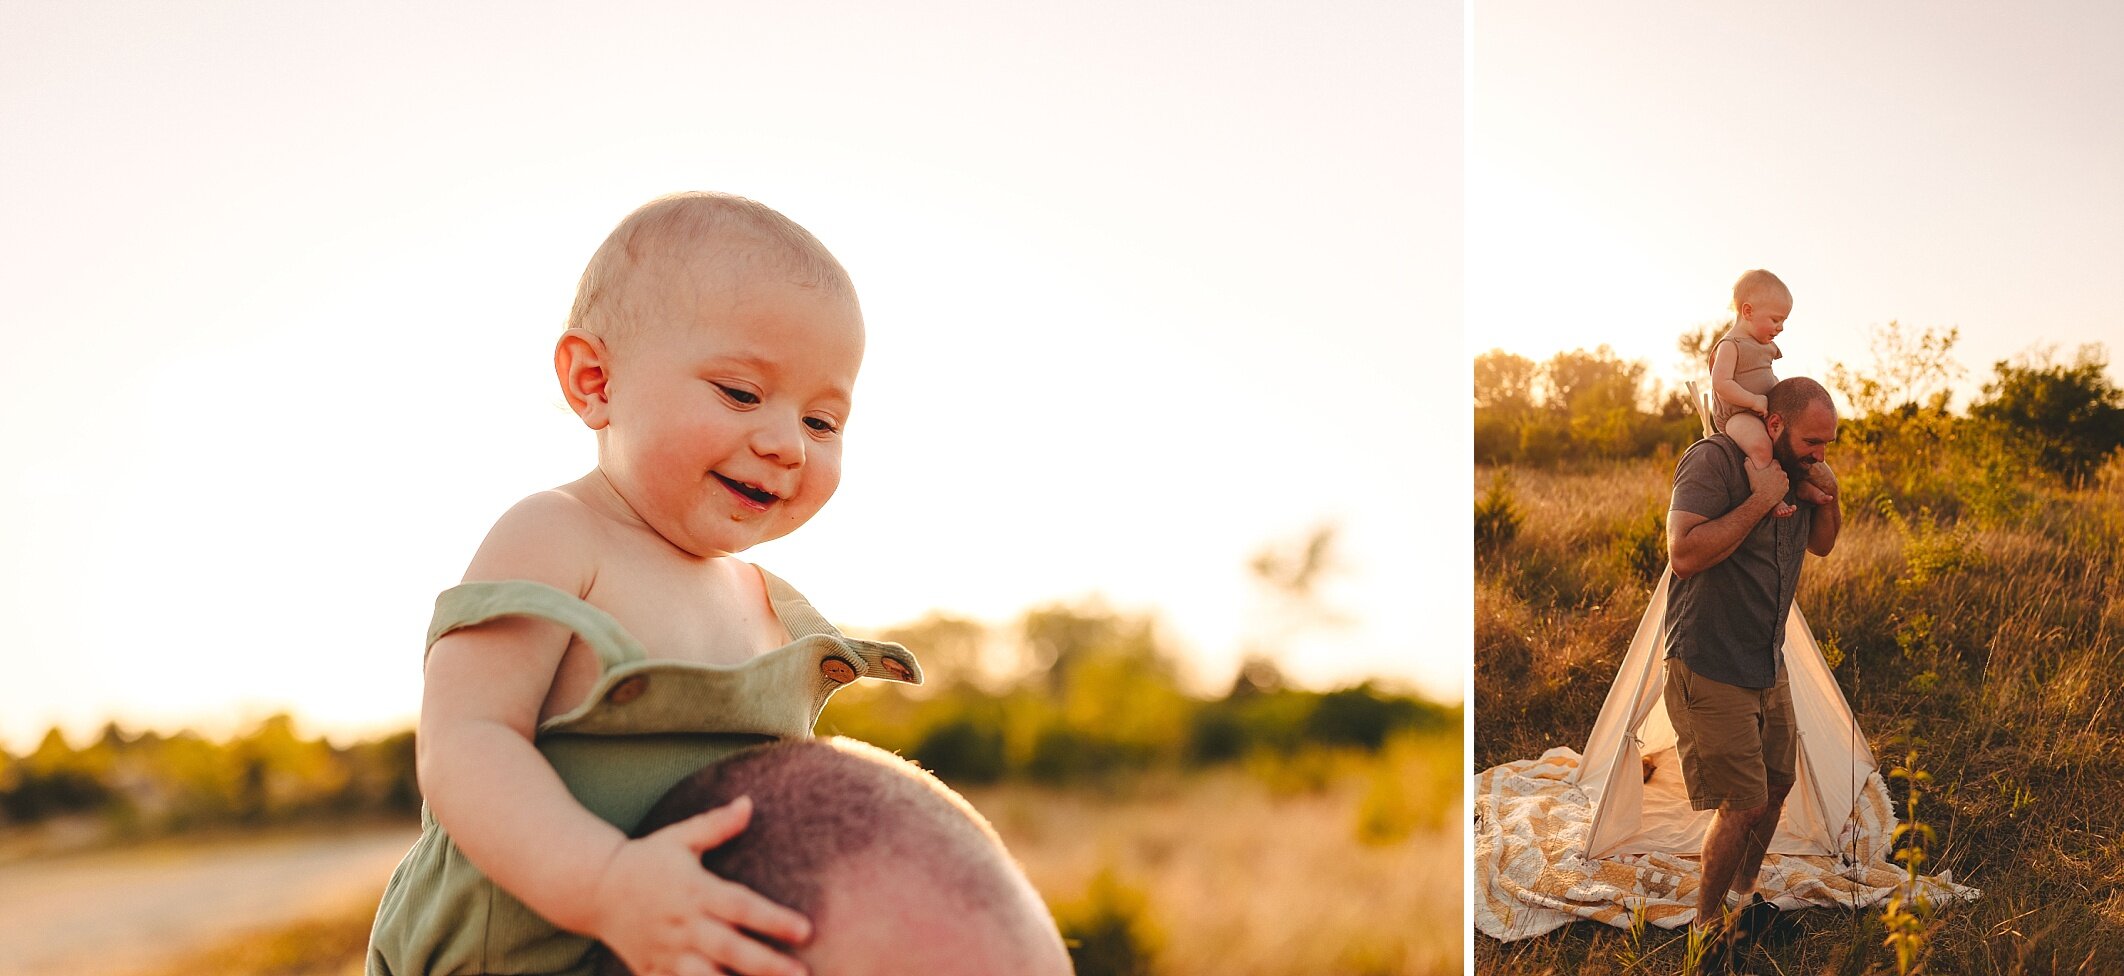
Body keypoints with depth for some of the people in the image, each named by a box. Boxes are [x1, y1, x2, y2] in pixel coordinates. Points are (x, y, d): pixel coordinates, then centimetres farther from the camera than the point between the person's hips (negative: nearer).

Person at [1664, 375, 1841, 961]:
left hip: (1769, 666, 9)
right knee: (1743, 804, -6)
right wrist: (1760, 500, -27)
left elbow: (1821, 546, 21)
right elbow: (1685, 552, -30)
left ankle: (1743, 894, 39)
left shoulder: (1797, 473, 7)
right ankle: (1707, 924, 14)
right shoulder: (1713, 461, -19)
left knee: (1776, 786, 17)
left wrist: (1829, 498, 0)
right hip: (1710, 668, -8)